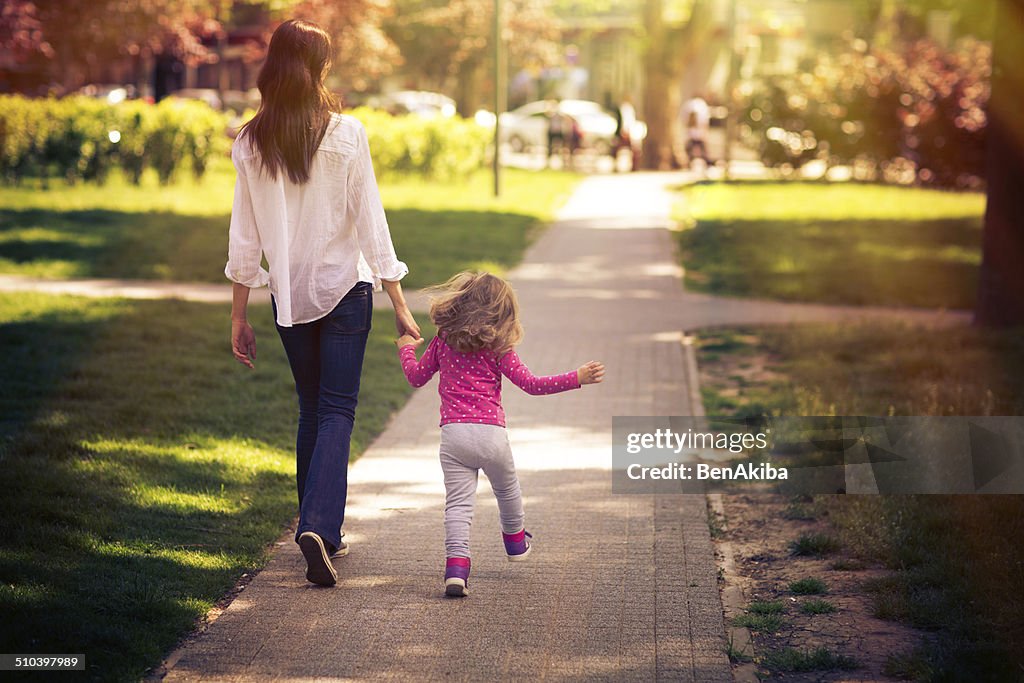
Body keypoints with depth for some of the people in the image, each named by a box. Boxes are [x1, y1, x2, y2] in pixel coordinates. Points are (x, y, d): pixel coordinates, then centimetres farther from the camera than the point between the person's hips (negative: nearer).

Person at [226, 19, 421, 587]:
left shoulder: (250, 145, -2)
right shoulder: (346, 134, -10)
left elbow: (244, 237, 1)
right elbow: (370, 222, -9)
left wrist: (239, 316, 8)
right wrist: (400, 305, -4)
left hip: (288, 295, 3)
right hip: (344, 287, -3)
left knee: (311, 409, 17)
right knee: (338, 411, 0)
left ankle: (320, 533, 22)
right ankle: (318, 525, -18)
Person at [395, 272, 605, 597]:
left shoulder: (443, 341, 8)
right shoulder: (498, 348, -1)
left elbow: (416, 376, 18)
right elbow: (531, 384, -4)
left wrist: (407, 348, 38)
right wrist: (577, 378, -2)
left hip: (453, 434, 1)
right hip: (491, 433, -1)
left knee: (458, 502, -3)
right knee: (507, 490, 25)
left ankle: (456, 564, -22)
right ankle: (515, 542, 46)